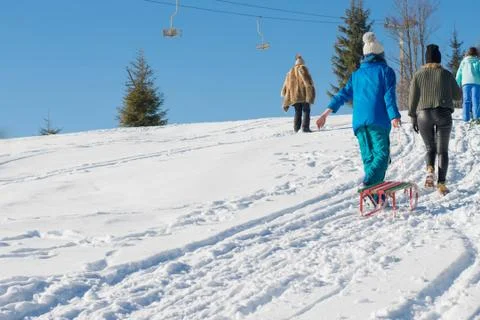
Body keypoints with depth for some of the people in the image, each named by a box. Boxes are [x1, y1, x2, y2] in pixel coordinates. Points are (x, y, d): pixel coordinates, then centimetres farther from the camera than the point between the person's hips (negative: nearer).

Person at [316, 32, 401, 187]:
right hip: (378, 120, -5)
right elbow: (389, 95, -7)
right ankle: (369, 183, -33)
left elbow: (344, 94, 12)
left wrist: (327, 112, 9)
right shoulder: (386, 71, 6)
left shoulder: (357, 74, 19)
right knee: (381, 153, -7)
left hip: (359, 121, 5)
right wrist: (394, 116, -16)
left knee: (368, 156, 9)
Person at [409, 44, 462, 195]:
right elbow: (458, 96, 9)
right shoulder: (446, 74, 2)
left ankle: (430, 170, -12)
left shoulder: (418, 75, 4)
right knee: (442, 150, 6)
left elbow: (412, 98, 1)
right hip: (443, 115, -1)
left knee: (430, 148, 17)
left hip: (423, 115, 1)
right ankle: (441, 183, -5)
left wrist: (413, 118, 8)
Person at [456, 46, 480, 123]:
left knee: (466, 100, 1)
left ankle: (466, 118, -7)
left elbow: (459, 74, 16)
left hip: (466, 82, 2)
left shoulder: (464, 61, 17)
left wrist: (457, 85, 20)